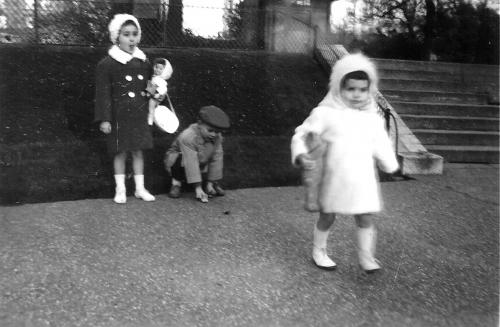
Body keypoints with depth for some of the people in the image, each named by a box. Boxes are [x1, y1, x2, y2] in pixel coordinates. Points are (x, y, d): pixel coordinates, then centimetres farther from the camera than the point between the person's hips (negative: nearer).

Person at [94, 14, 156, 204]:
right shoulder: (106, 64, -7)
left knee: (138, 151, 9)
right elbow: (103, 93, -8)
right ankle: (120, 190, 17)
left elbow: (149, 89, 17)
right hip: (119, 118, -4)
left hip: (140, 116, 4)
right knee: (120, 152, 4)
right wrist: (104, 119, -12)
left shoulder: (144, 63, 6)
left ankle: (140, 188, 20)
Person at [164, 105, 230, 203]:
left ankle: (215, 184, 2)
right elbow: (191, 164, -37)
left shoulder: (217, 137, -17)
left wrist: (210, 183, -15)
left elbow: (216, 160, -15)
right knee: (181, 159, -40)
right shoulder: (187, 137, -35)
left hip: (200, 163, 5)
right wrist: (198, 188, -37)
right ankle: (176, 182, -12)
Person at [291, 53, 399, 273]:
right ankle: (318, 251, 33)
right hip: (334, 179, -2)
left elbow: (381, 145, 19)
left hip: (364, 181, 3)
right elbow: (302, 134, -3)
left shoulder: (373, 118, 5)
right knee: (327, 216, 12)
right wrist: (301, 156, -18)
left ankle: (366, 257, 20)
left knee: (366, 218, 3)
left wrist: (390, 164, 23)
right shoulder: (325, 114, -7)